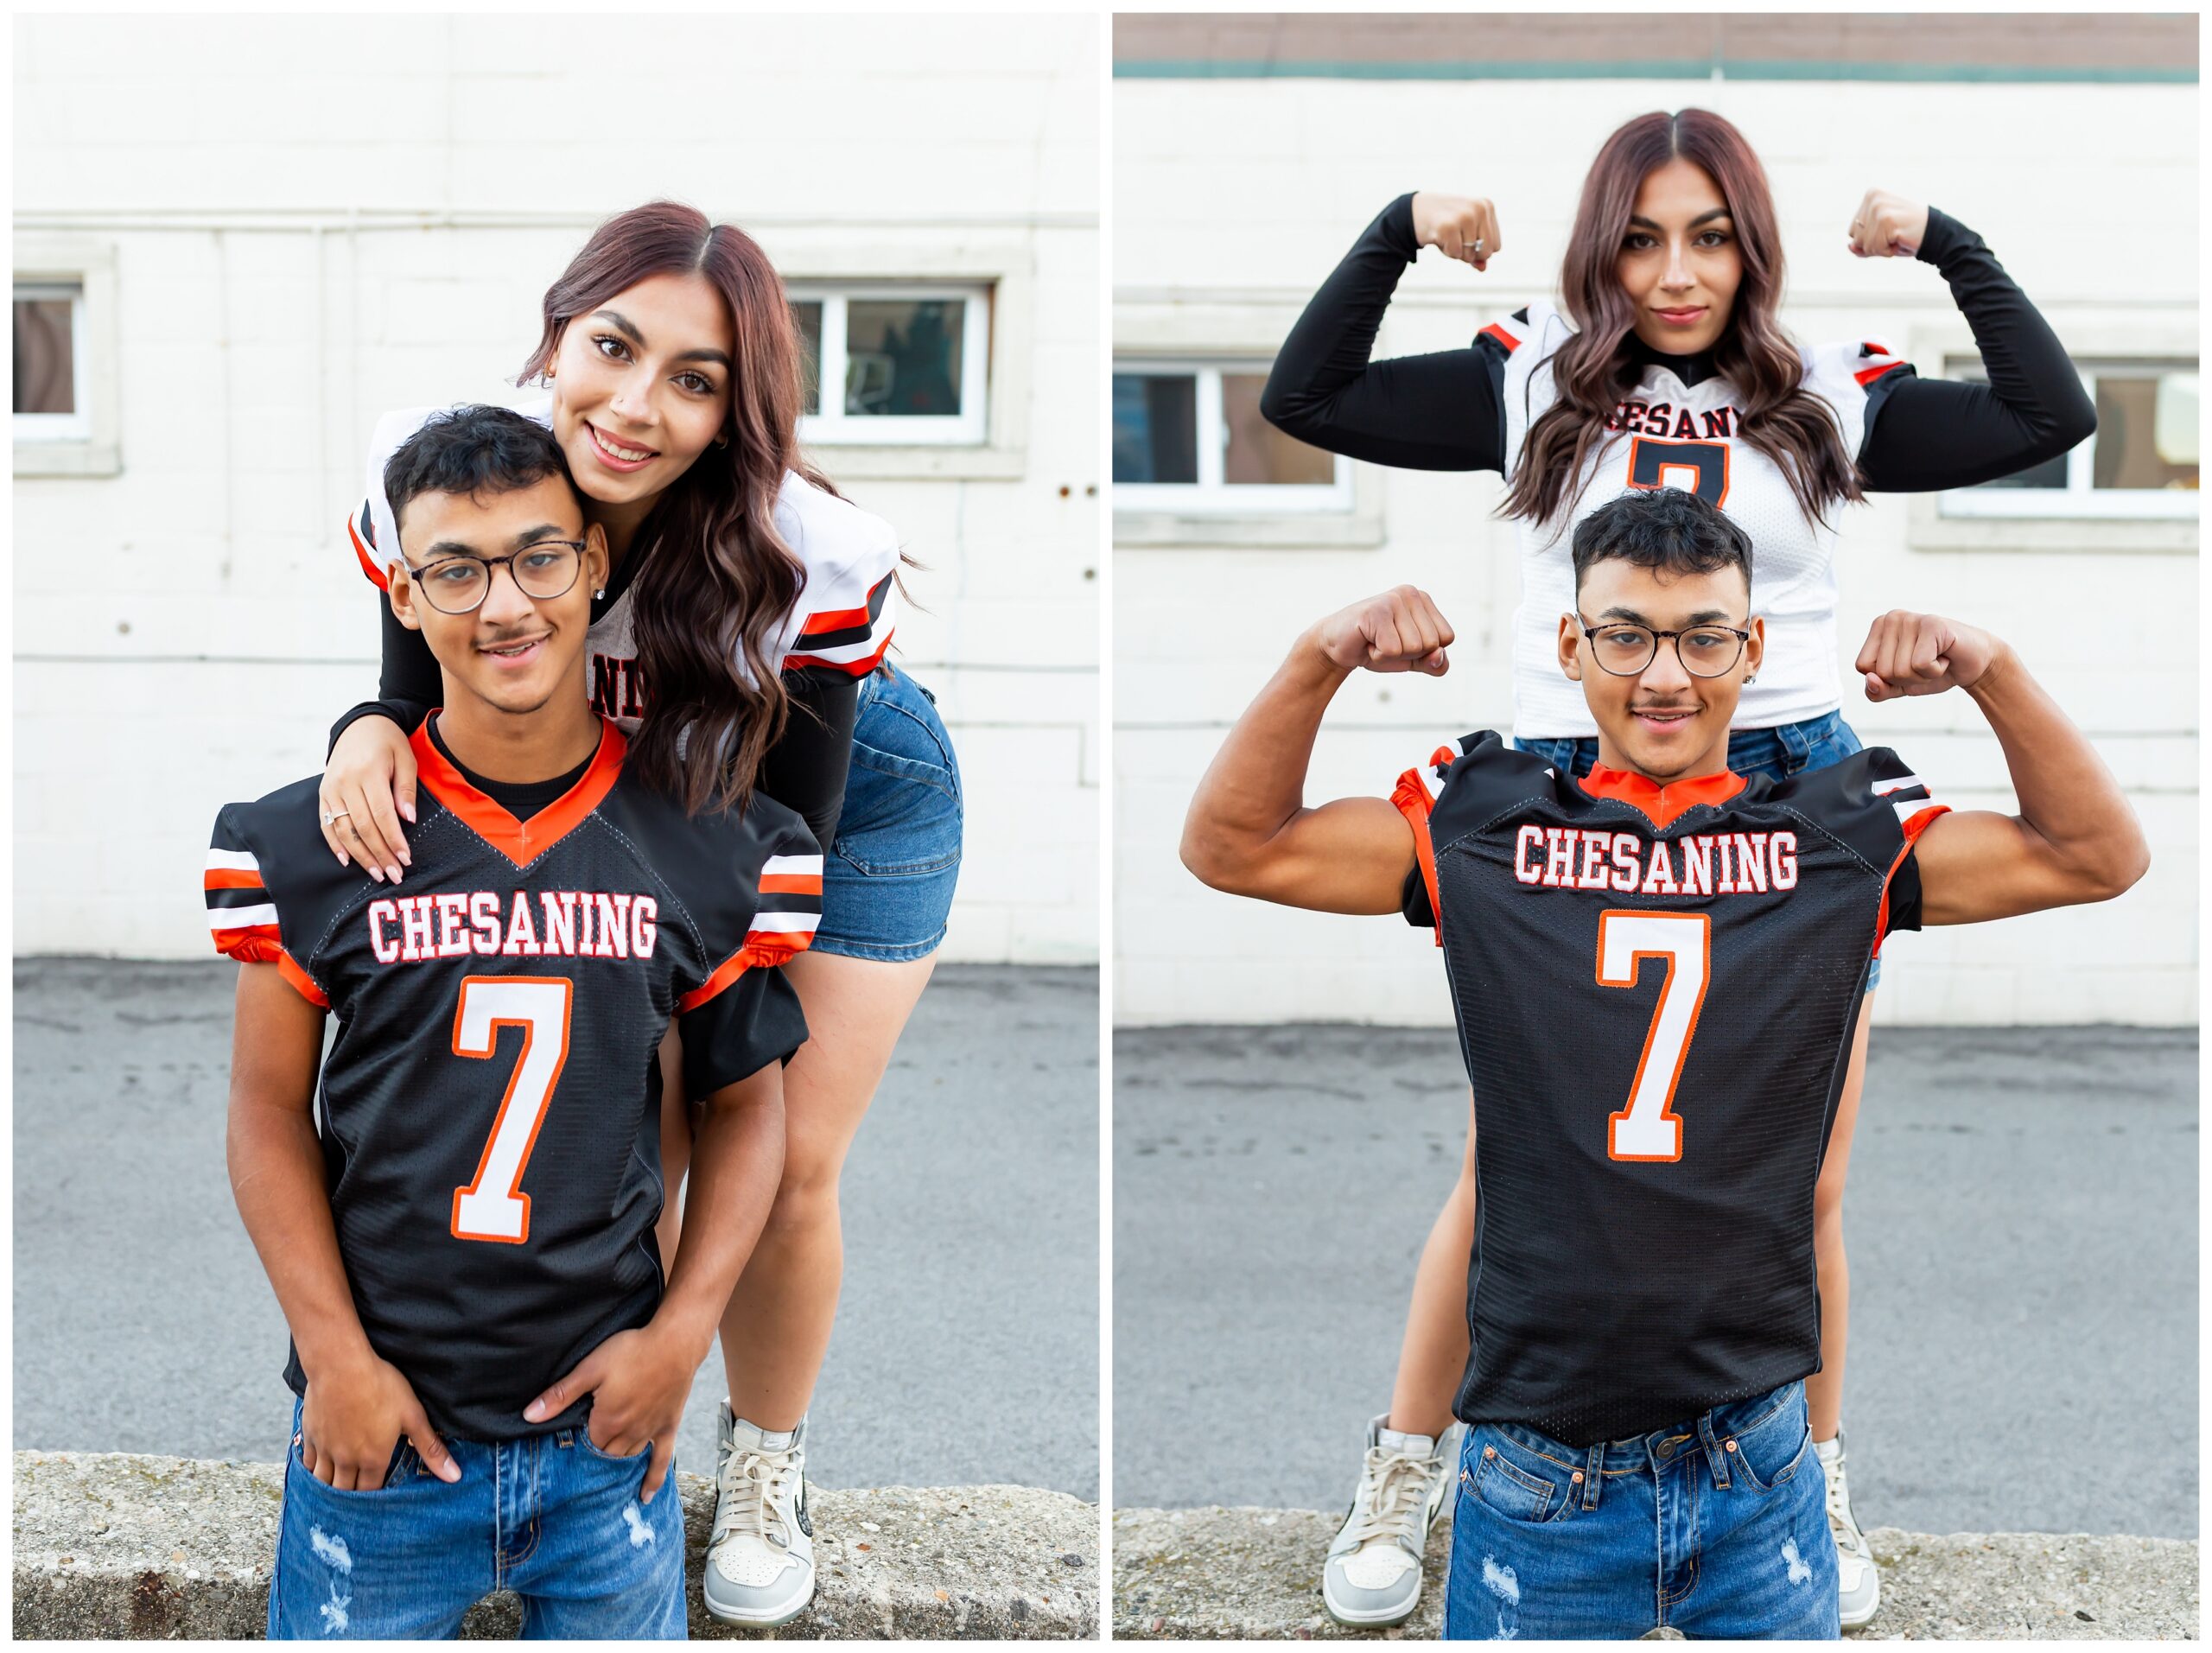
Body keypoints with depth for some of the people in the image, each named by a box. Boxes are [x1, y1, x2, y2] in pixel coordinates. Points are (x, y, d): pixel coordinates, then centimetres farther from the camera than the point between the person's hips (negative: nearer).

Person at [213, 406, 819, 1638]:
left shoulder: (705, 844, -1)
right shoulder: (315, 842, -4)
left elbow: (746, 1100, 6)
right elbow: (271, 1109, 1)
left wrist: (683, 1332, -4)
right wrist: (336, 1357, -7)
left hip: (611, 1427, 1)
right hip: (379, 1431, -1)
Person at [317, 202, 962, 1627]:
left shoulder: (810, 558, -38)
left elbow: (784, 834, -27)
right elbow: (430, 700, -13)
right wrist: (370, 734, -35)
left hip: (855, 802, -3)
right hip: (640, 802, 3)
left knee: (783, 1171, 0)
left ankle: (767, 1466, 26)